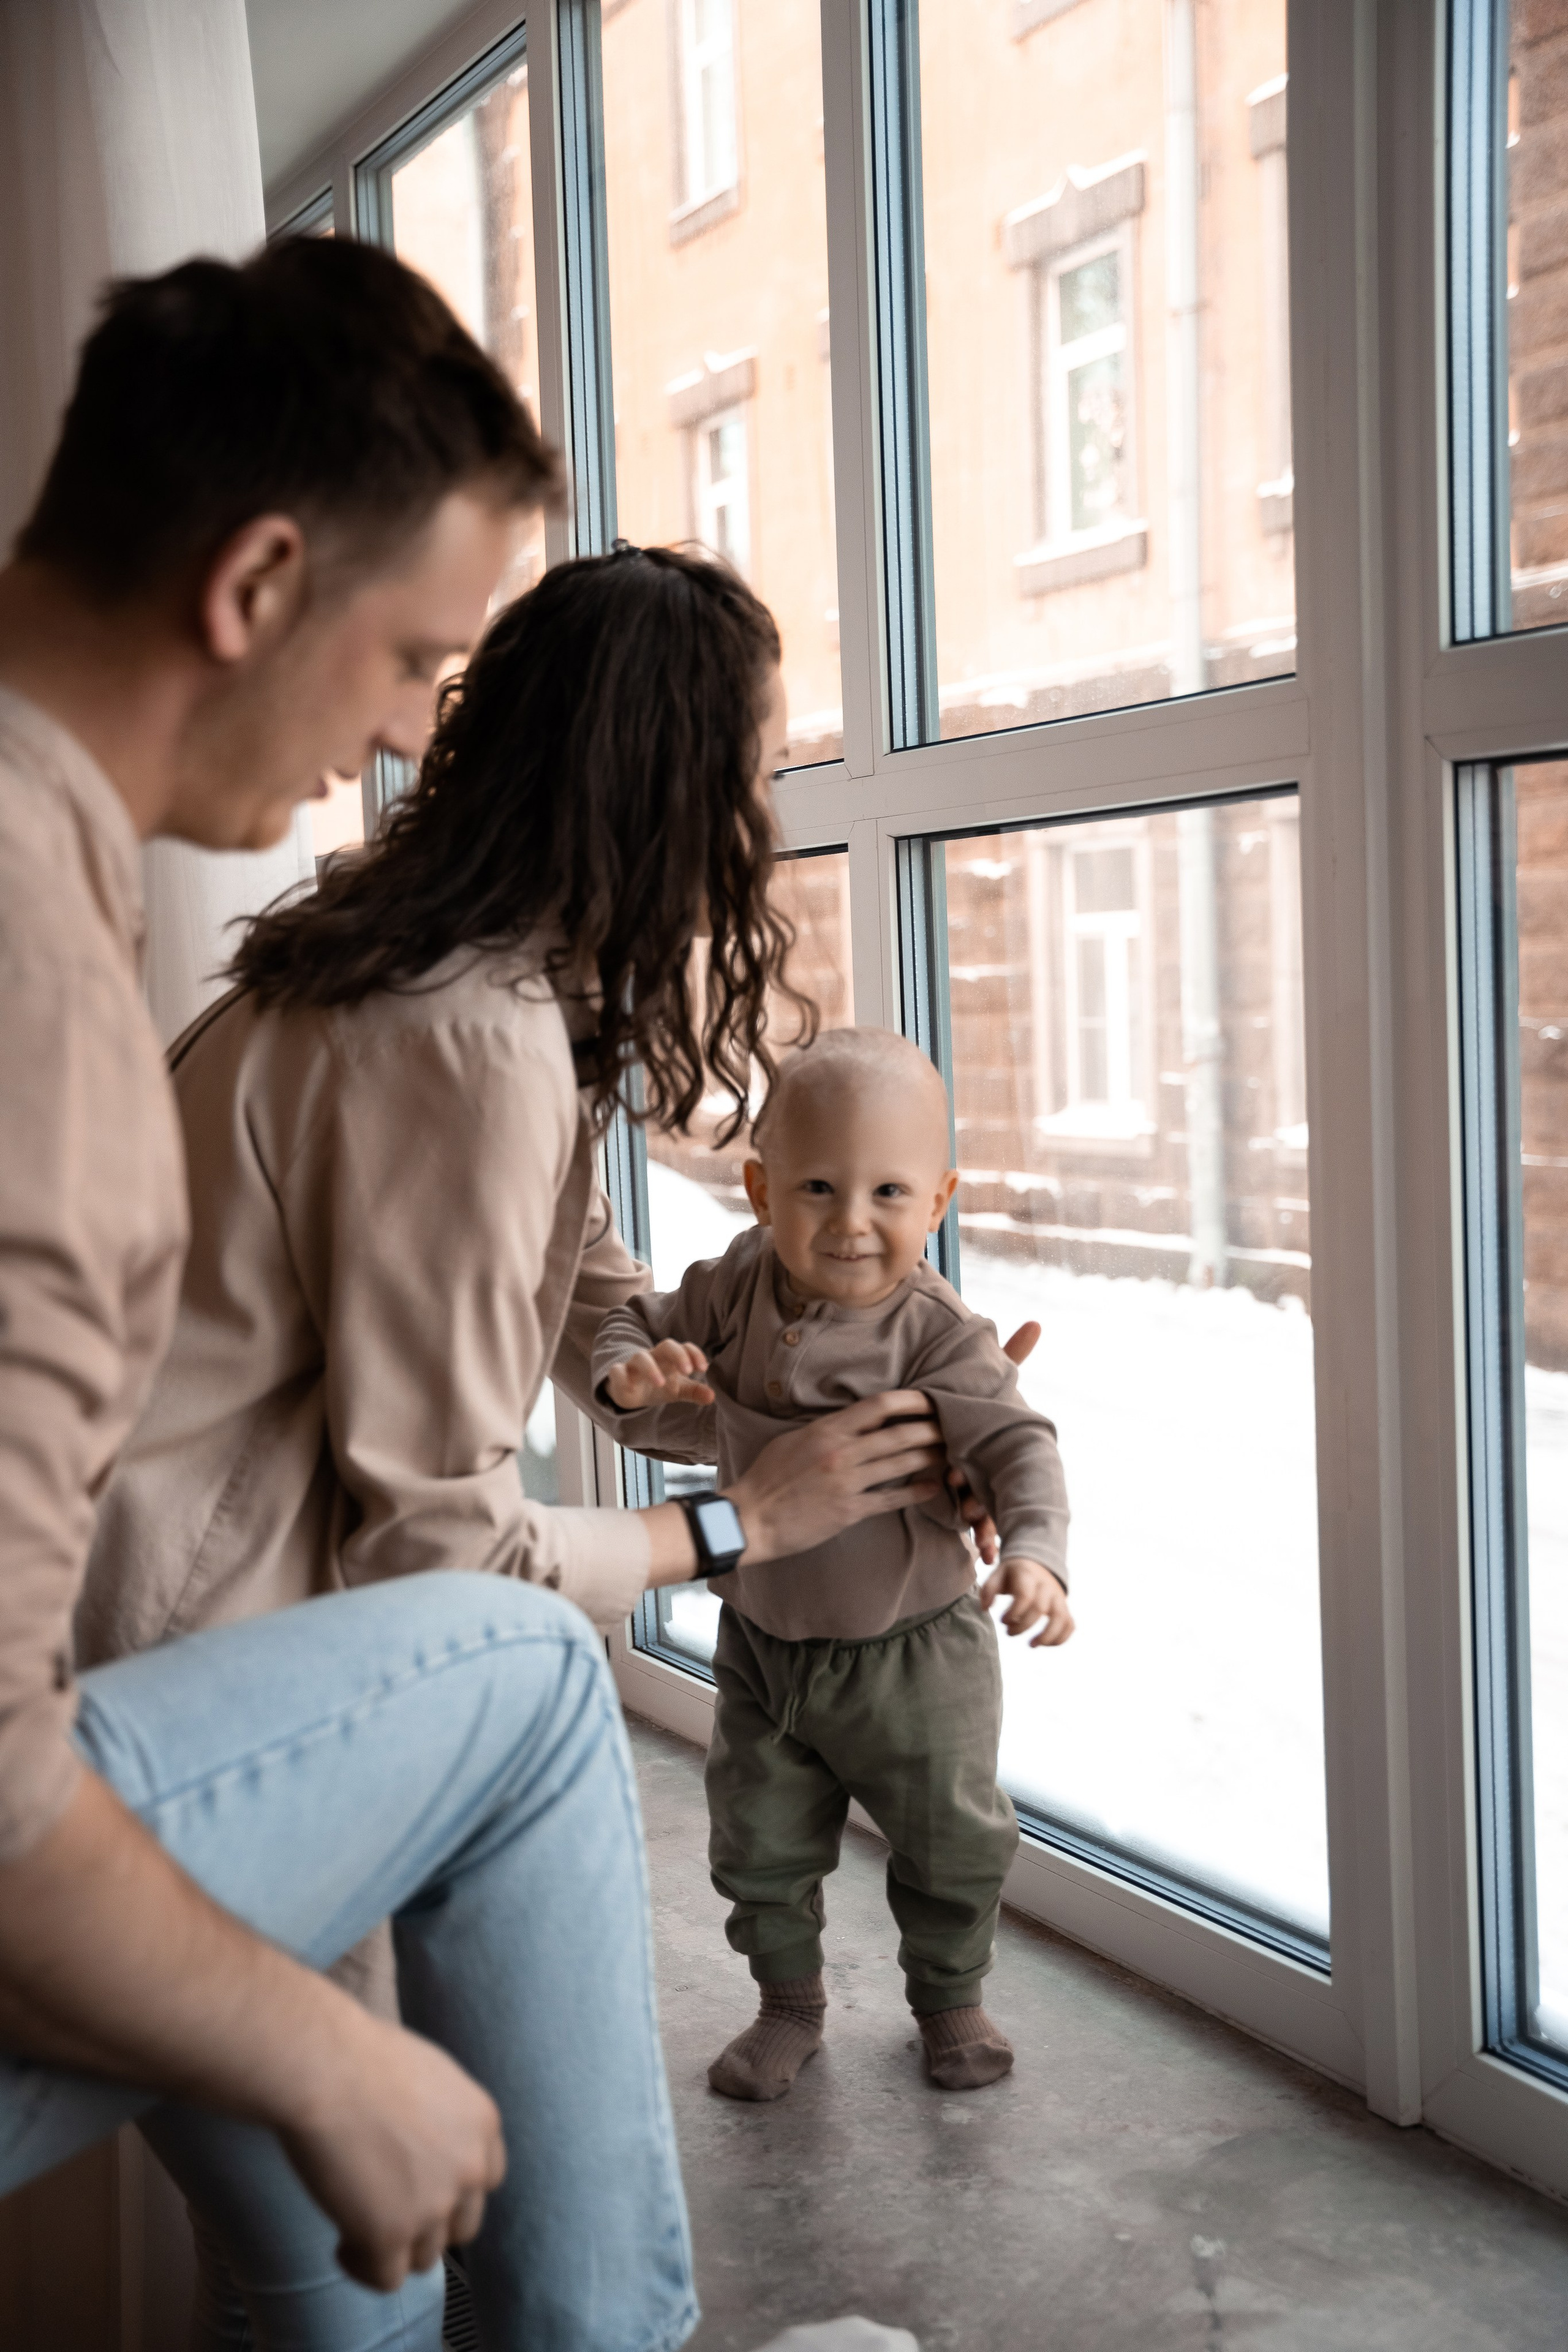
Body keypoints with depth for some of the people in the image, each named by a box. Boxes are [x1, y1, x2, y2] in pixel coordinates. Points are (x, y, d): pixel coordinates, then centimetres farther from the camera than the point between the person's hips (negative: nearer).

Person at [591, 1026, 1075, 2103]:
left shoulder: (938, 1335, -22)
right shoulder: (736, 1288, -10)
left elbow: (1018, 1445, -24)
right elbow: (641, 1323, 3)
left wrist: (1034, 1552, -42)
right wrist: (635, 1370, -22)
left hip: (912, 1645, -3)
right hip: (763, 1636, 3)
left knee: (953, 1840, 12)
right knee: (760, 1843, 14)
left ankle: (951, 2000, 37)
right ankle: (790, 2005, 37)